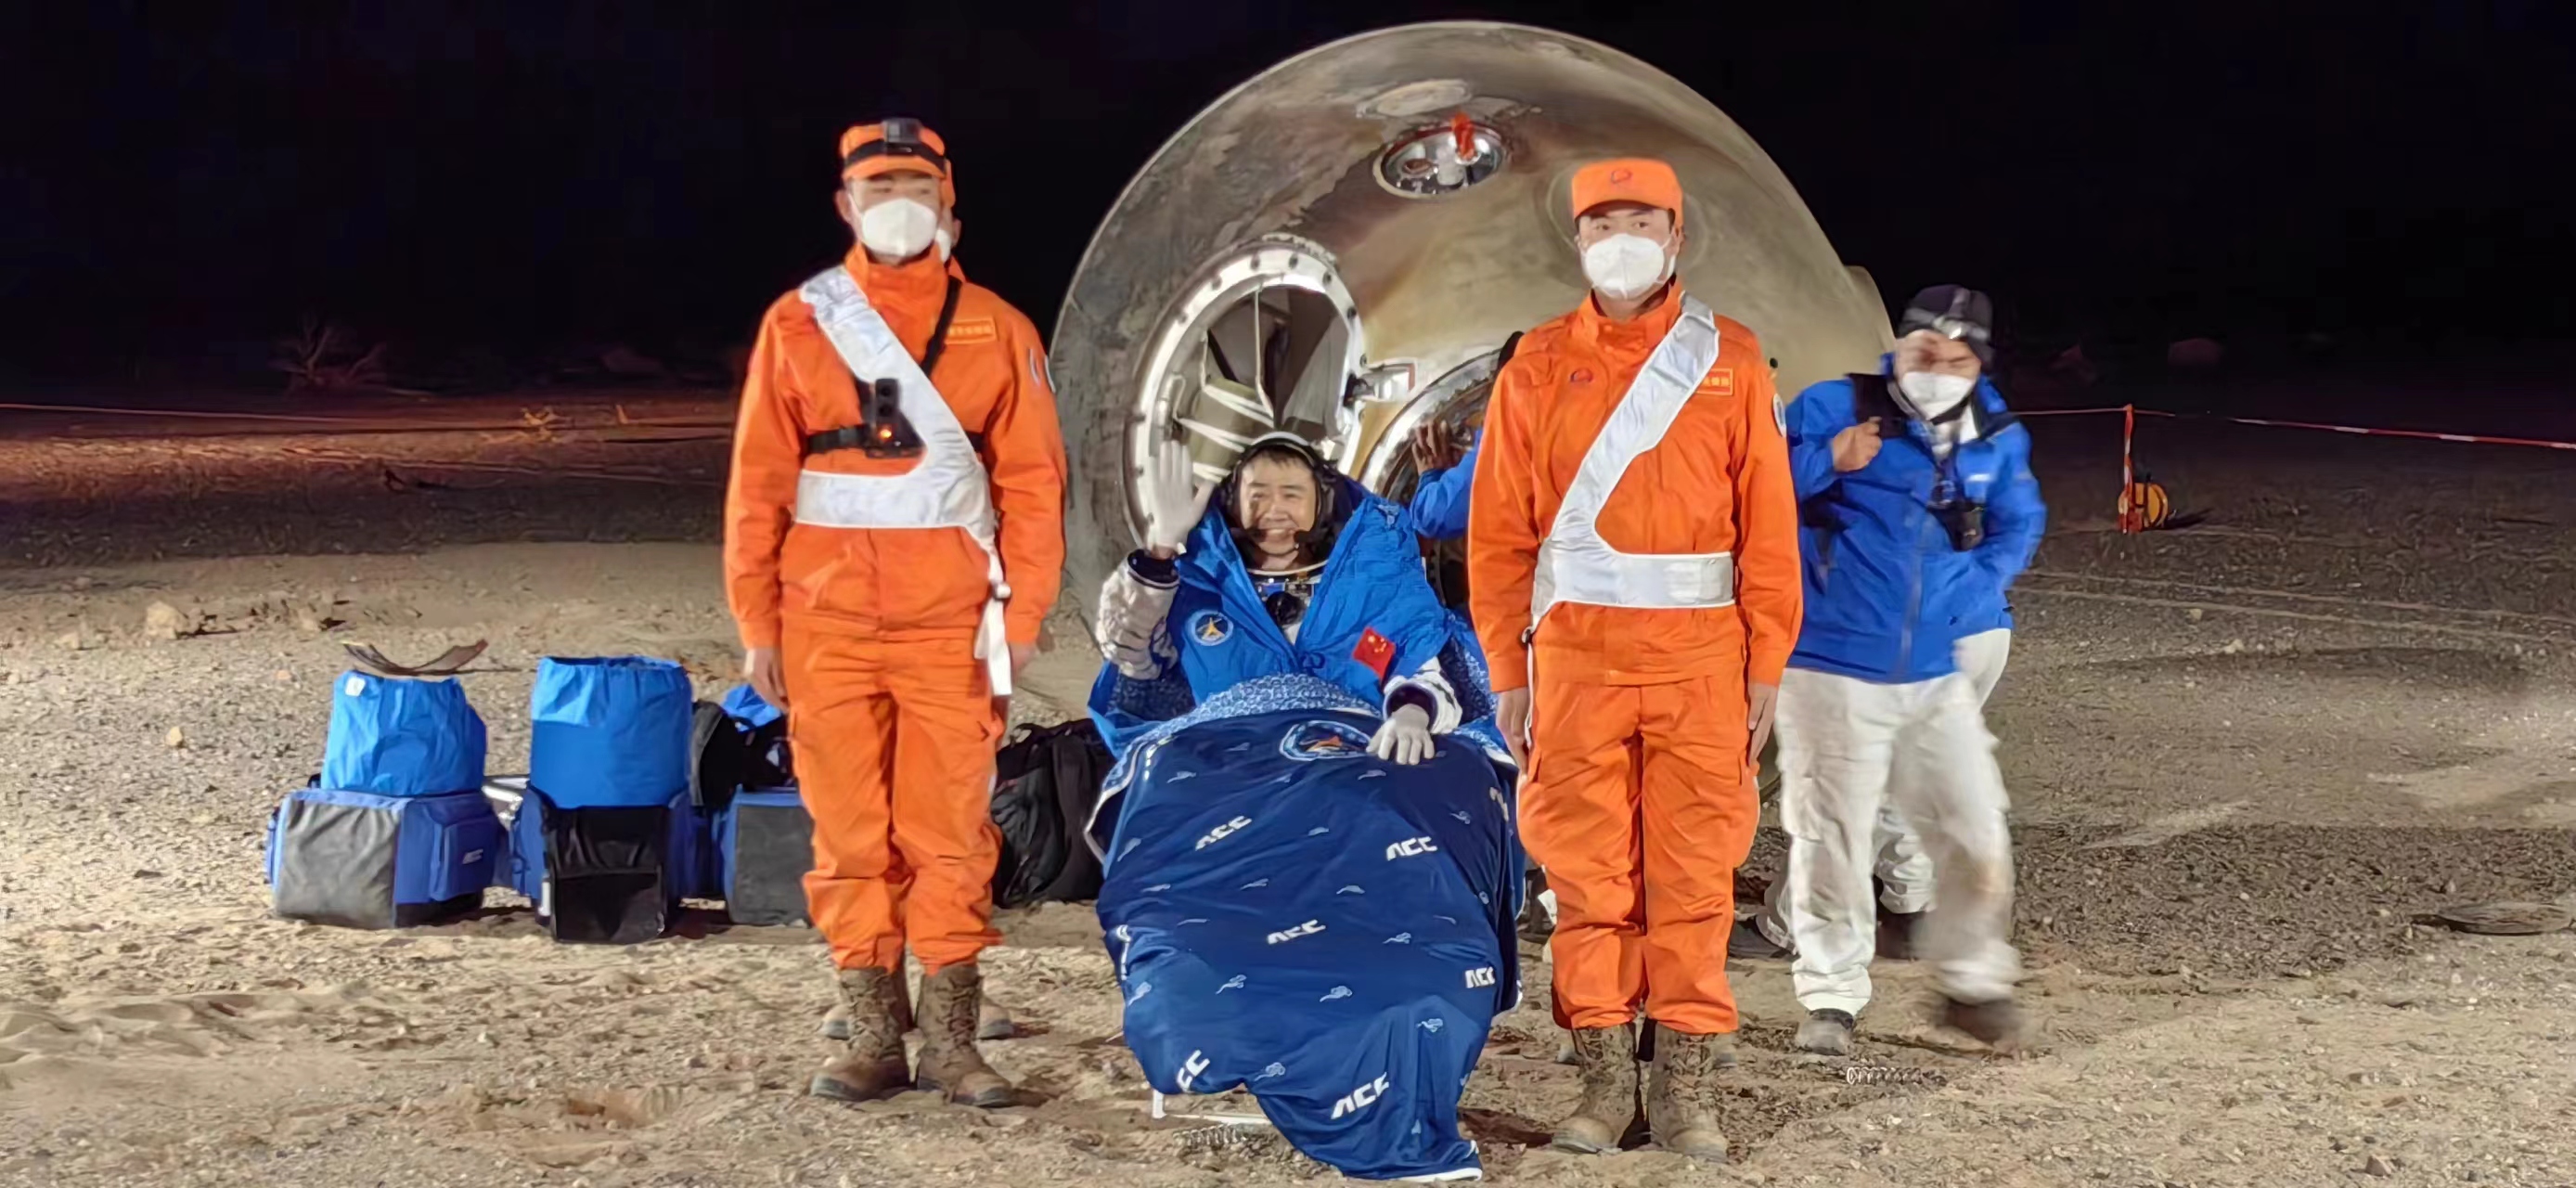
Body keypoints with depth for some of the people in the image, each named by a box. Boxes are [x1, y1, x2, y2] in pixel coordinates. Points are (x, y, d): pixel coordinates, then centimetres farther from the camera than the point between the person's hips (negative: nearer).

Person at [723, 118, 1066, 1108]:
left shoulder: (997, 330, 7)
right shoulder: (798, 324, 7)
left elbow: (1030, 481, 5)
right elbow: (757, 483, 6)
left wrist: (1021, 614, -3)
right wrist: (757, 622, 1)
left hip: (951, 621, -1)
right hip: (827, 621, 1)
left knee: (949, 830, -1)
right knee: (849, 832, 3)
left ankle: (950, 1036, 6)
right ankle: (874, 1034, 10)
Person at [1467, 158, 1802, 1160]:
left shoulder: (1731, 360, 5)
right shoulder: (1538, 365, 7)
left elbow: (1768, 521, 3)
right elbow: (1499, 529, 6)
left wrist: (1766, 666, -2)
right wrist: (1507, 671, 1)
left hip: (1699, 653, -1)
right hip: (1574, 652, 1)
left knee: (1693, 872, 1)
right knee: (1586, 869, 2)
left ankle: (1687, 1082, 8)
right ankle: (1604, 1074, 11)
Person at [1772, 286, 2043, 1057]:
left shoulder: (1997, 438, 5)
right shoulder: (1833, 408, -9)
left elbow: (2019, 524, 21)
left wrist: (1976, 588, 5)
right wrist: (1825, 462, -29)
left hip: (1938, 673, 4)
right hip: (1832, 672, -4)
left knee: (1976, 836, 6)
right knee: (1831, 840, 2)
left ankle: (1974, 984, 26)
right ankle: (1830, 997, 16)